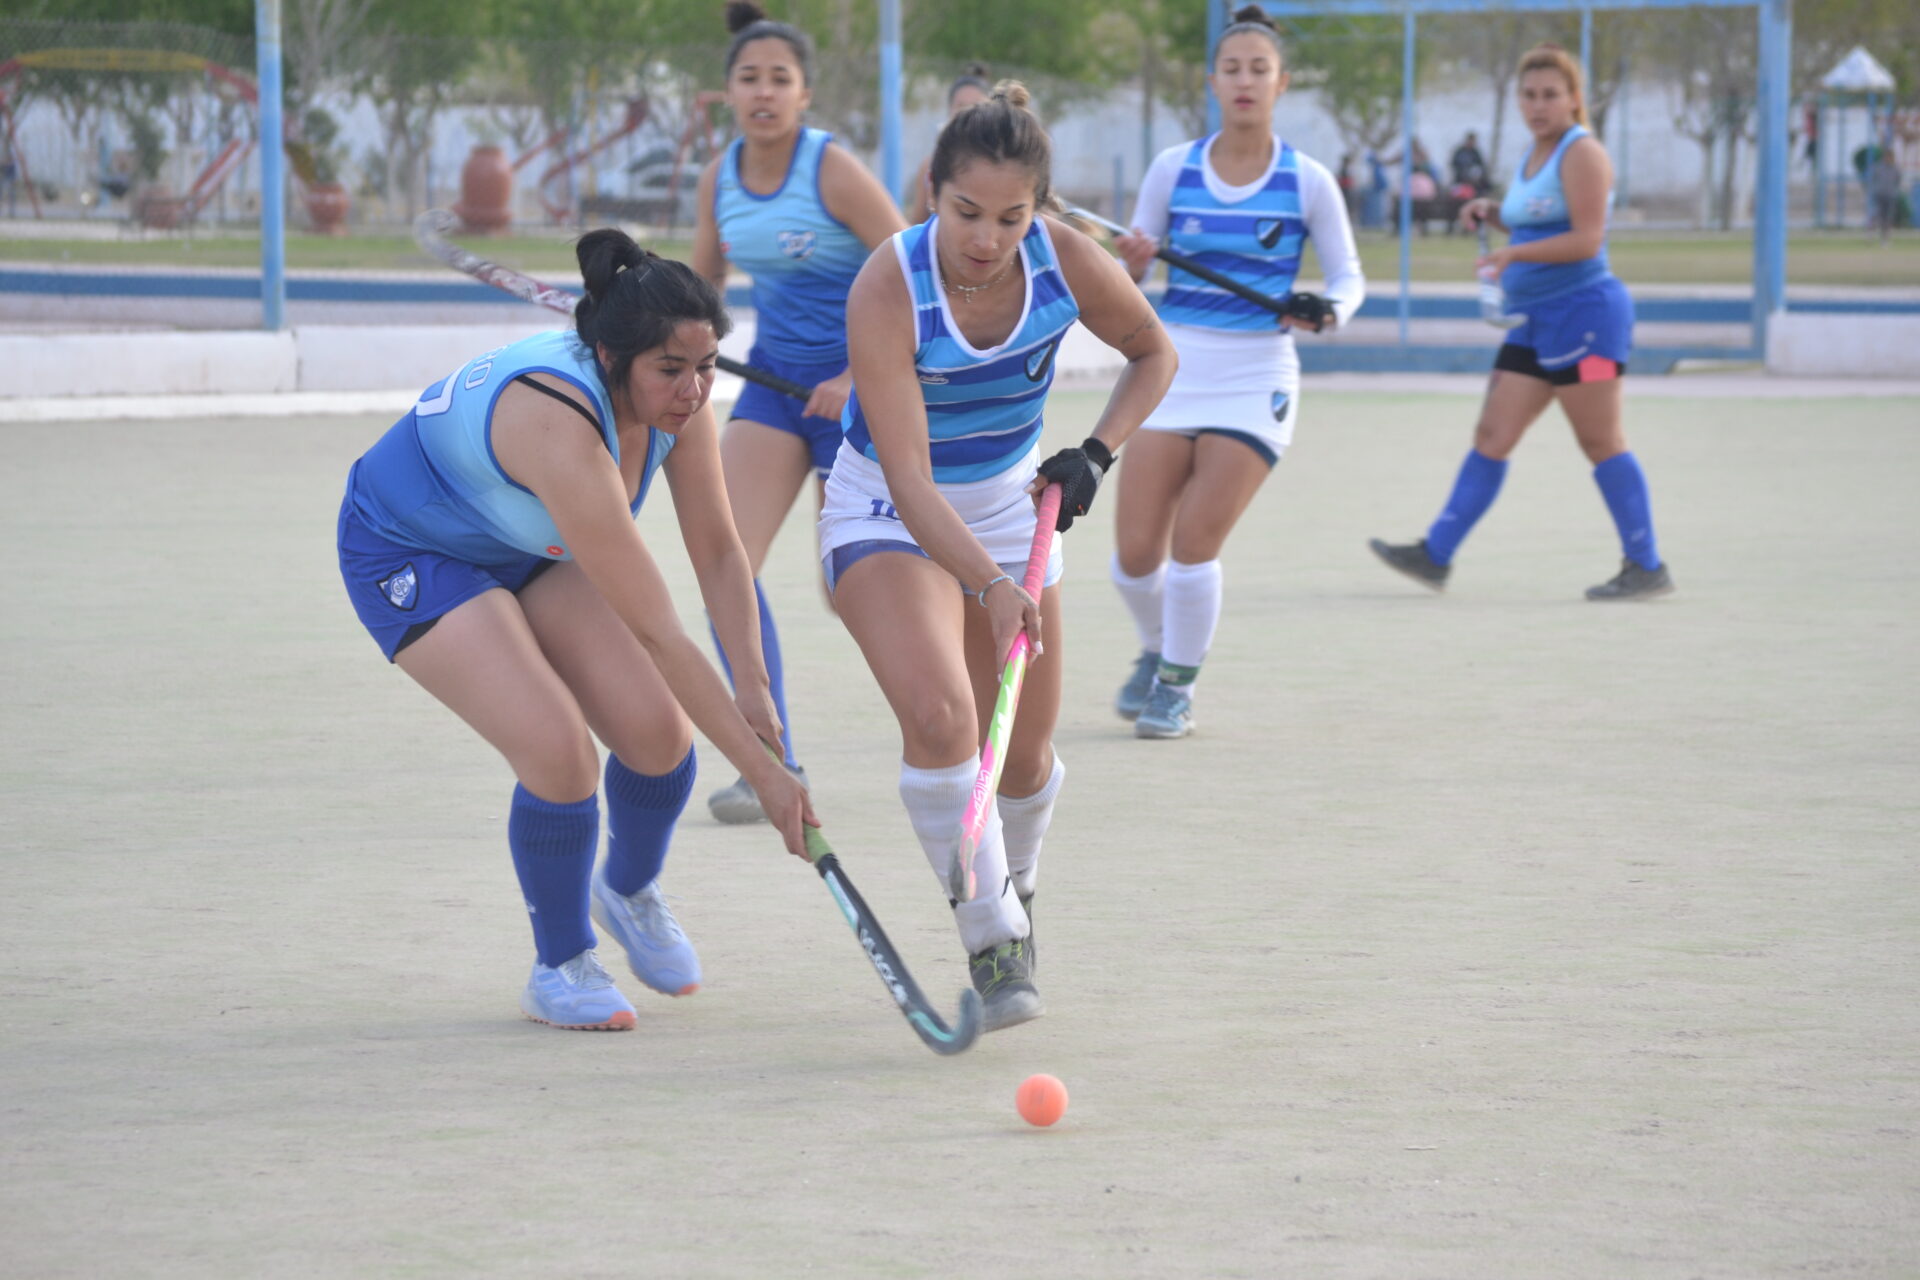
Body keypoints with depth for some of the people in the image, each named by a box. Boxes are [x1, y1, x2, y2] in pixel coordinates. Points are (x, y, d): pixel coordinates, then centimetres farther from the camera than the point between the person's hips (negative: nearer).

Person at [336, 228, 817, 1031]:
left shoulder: (676, 399, -20)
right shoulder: (559, 424, -42)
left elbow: (718, 551, -6)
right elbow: (656, 634, -41)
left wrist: (753, 679, -21)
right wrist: (762, 771, -39)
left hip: (530, 550, 7)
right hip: (408, 556, -7)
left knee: (656, 728, -11)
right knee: (557, 748, -23)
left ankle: (629, 891, 22)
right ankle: (559, 968, 3)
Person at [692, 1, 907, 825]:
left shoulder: (834, 171, -16)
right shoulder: (720, 177, 2)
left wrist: (860, 379, -20)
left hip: (854, 386, -6)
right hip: (772, 378, 6)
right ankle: (773, 765, -6)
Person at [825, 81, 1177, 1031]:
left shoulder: (1067, 260, -19)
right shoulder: (887, 288, -30)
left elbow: (1153, 353, 2)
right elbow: (908, 475, -34)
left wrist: (1096, 453, -14)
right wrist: (989, 584, -46)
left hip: (1010, 504, 4)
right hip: (888, 515, -4)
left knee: (1025, 754, 8)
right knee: (938, 712, -27)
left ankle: (1013, 897, 41)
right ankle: (991, 944, -15)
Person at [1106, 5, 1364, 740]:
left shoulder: (1308, 182, -2)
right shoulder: (1172, 170, 3)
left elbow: (1349, 277, 4)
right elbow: (1127, 281, 8)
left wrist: (1329, 310, -18)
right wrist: (1128, 263, -15)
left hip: (1255, 379, -2)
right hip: (1171, 368, 2)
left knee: (1193, 545, -12)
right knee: (1135, 553, -2)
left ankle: (1177, 687, 10)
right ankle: (1156, 652, 30)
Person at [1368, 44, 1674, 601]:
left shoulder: (1581, 154, -11)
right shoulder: (1535, 155, 17)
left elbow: (1586, 239, -19)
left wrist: (1515, 252, -25)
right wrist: (1493, 214, 13)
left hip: (1583, 310, -9)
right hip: (1535, 320, 9)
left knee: (1601, 442, -6)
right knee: (1492, 436, 6)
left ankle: (1648, 568, 1)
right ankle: (1435, 555, 6)